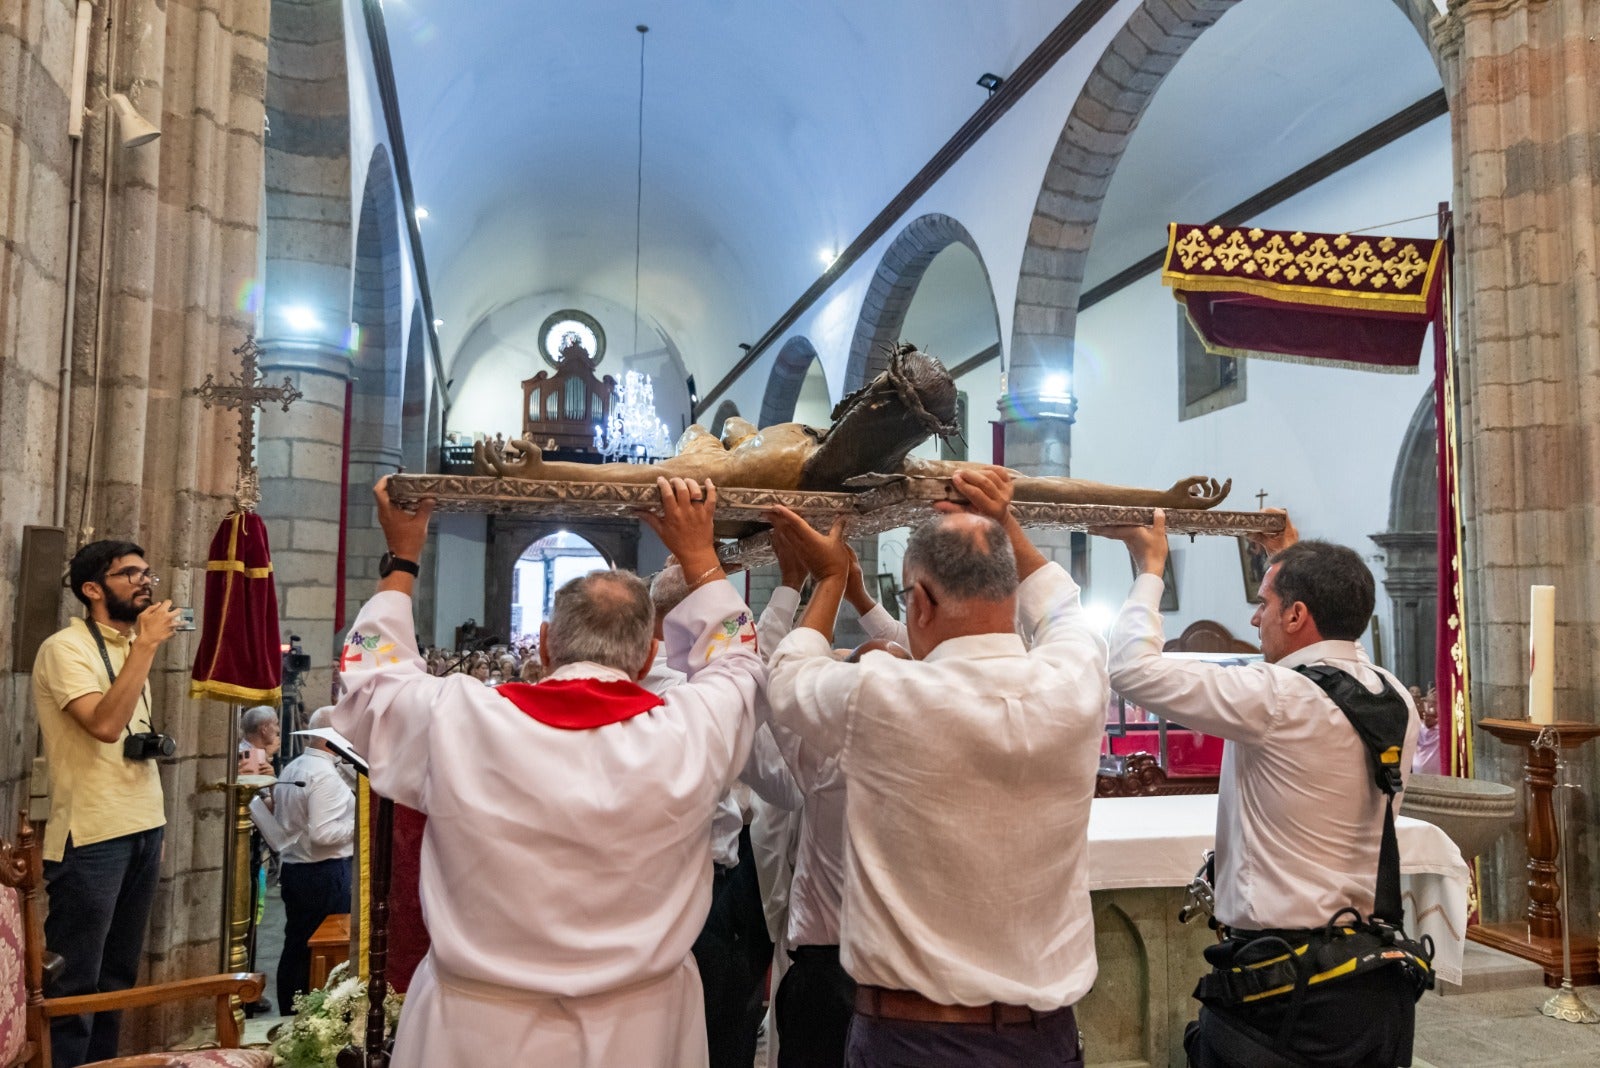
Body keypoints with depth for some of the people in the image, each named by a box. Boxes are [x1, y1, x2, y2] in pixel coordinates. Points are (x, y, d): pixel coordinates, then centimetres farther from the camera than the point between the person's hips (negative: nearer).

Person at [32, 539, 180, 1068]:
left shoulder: (132, 645, 14)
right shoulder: (65, 648, -11)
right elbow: (105, 724, -25)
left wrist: (156, 741, 8)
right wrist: (146, 645, -23)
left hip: (144, 826, 8)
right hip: (92, 834, -8)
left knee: (118, 973, 15)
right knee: (75, 980, -1)